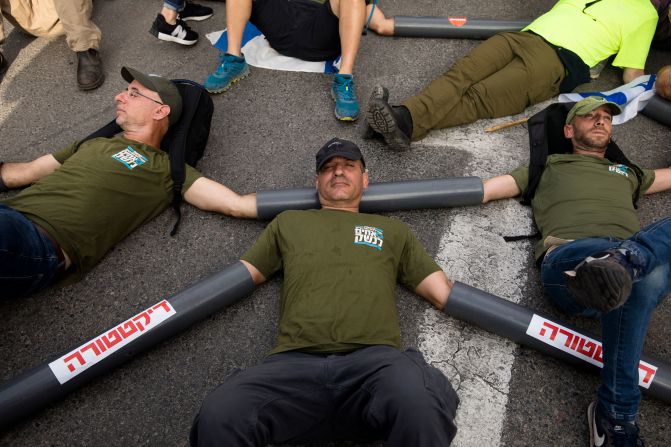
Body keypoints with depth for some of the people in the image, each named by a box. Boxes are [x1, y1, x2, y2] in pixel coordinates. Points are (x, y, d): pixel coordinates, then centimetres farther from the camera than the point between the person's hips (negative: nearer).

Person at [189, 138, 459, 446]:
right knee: (219, 415, -32)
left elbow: (445, 293, 24)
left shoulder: (392, 230, 28)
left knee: (417, 400, -38)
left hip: (373, 360, 0)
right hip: (297, 363, 1)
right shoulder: (288, 222, 29)